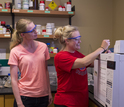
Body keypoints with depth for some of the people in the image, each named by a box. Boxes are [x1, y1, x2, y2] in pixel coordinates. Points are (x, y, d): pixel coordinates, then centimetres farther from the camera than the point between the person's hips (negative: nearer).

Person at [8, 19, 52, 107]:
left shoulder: (43, 47, 1)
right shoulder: (15, 52, -9)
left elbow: (45, 71, 9)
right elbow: (14, 80, -8)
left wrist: (49, 92, 9)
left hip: (43, 96, 3)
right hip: (25, 96, -3)